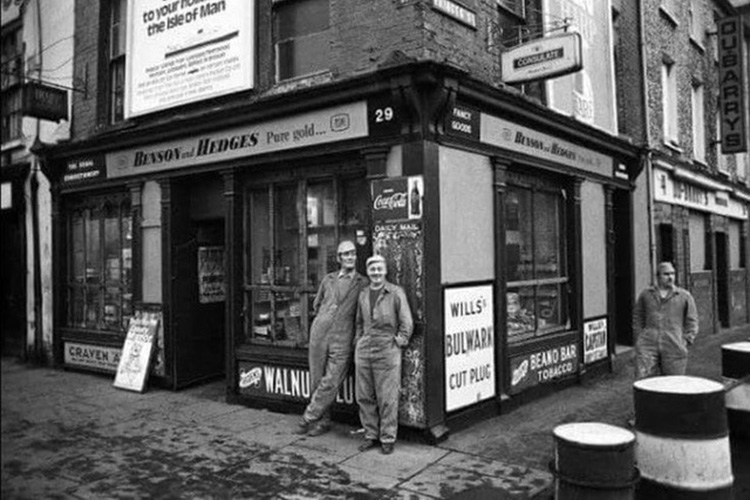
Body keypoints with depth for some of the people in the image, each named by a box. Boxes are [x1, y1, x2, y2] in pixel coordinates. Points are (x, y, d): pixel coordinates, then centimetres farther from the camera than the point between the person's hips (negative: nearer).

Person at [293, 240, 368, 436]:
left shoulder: (363, 284, 3)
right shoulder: (328, 279, 12)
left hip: (342, 340, -3)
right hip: (319, 334, 3)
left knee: (330, 384, -7)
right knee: (316, 381, 6)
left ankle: (308, 419, 5)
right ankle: (323, 421, 19)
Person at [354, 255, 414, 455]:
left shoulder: (396, 292, -3)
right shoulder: (363, 294, 12)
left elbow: (407, 323, -2)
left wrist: (399, 341, -5)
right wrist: (358, 341, 14)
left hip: (387, 351, -5)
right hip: (364, 351, 5)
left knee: (387, 399, 0)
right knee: (364, 397, 8)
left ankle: (388, 438, 12)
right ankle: (371, 435, 21)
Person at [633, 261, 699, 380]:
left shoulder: (685, 296, 8)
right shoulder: (646, 294, 11)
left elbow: (692, 321, 9)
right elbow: (637, 318, 17)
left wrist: (685, 342, -2)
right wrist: (639, 340, 7)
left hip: (674, 347, 0)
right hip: (648, 344, 0)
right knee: (643, 379, -11)